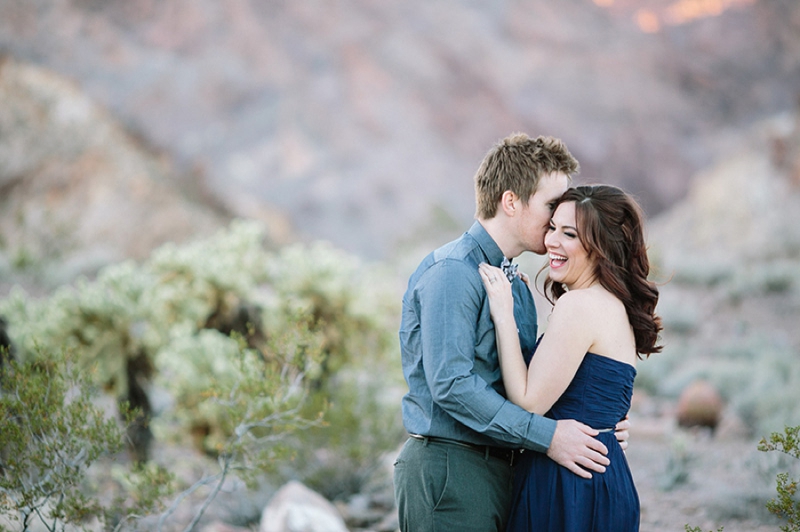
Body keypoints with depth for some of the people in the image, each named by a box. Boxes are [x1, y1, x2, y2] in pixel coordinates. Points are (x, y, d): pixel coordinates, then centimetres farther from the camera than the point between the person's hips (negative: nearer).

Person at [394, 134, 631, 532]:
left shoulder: (517, 286, 18)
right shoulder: (452, 271, -12)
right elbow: (450, 384, -21)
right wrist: (545, 435, -21)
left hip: (500, 468, 9)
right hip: (448, 469, -9)